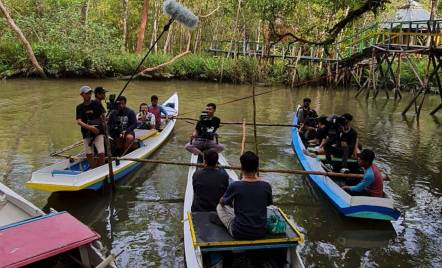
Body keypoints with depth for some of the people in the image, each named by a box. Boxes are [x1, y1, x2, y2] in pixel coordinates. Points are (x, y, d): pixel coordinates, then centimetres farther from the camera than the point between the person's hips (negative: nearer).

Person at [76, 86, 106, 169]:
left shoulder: (97, 104, 0)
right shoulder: (79, 107, 2)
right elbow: (79, 122, -11)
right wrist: (89, 127, -26)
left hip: (98, 133, -2)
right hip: (86, 134, 3)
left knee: (101, 153, -12)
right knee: (89, 154, 7)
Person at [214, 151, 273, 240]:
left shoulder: (235, 186, -17)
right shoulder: (266, 186, -10)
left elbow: (222, 202, 5)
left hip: (239, 233, -3)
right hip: (261, 232, 3)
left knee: (220, 207, 18)